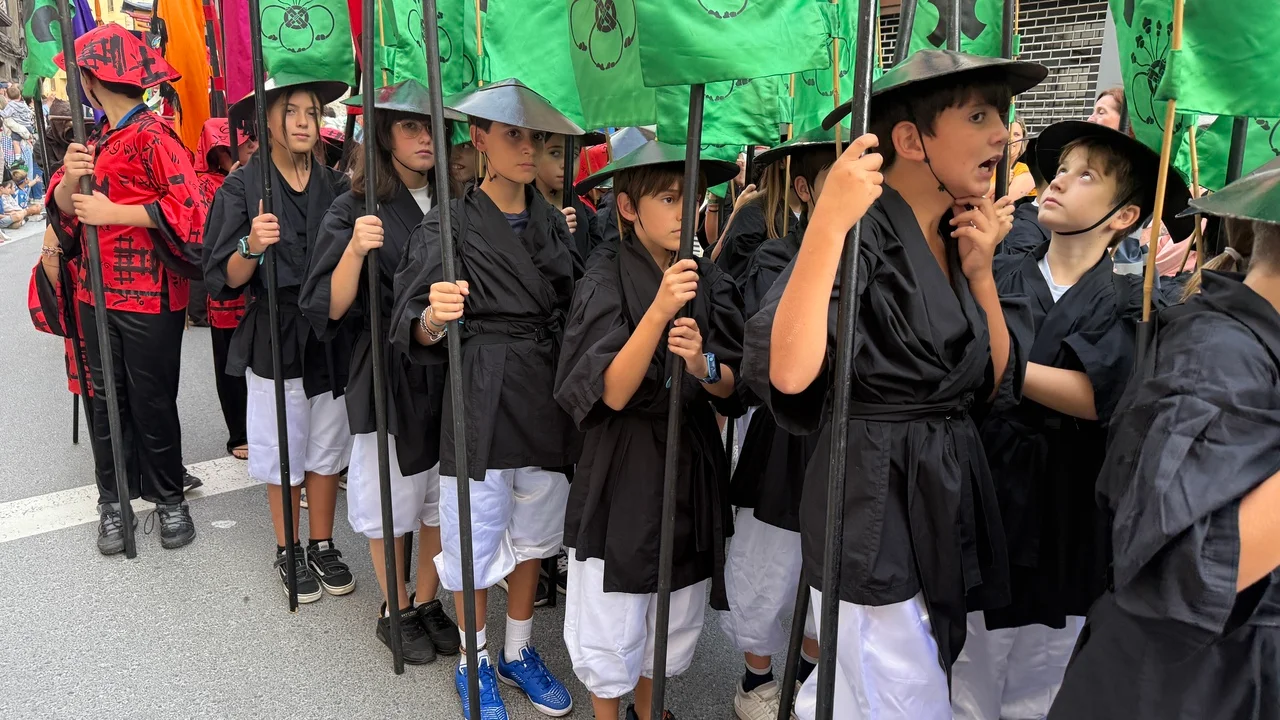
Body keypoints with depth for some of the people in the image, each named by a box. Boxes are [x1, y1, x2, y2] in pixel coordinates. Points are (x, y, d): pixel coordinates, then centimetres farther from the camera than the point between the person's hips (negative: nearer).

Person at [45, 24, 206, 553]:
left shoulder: (154, 137, -10)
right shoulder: (96, 139, 16)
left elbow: (186, 210, -19)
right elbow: (63, 209, 12)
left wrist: (112, 212, -16)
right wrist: (70, 179, -10)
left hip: (150, 299, -7)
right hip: (97, 293, 7)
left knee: (153, 402, 3)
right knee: (105, 399, 11)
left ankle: (168, 497, 19)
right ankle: (113, 499, 23)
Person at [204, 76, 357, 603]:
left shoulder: (337, 186, 4)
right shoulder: (242, 188, -5)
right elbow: (226, 279, -8)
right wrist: (252, 246, -26)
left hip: (332, 334, 3)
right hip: (274, 336, -2)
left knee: (326, 449, 12)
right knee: (283, 452, 9)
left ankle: (323, 547, 29)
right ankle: (288, 553, 27)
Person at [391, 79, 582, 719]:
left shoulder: (553, 223, 8)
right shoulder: (447, 226, -7)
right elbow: (412, 331, -14)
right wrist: (434, 319, -34)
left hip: (548, 400, 5)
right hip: (480, 404, -5)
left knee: (533, 534, 17)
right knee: (477, 540, 7)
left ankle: (519, 653, 38)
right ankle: (474, 662, 32)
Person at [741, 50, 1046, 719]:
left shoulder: (959, 241, 9)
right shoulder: (865, 233, -17)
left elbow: (998, 385, 10)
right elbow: (789, 372, -32)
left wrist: (980, 272, -1)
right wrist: (828, 224, -35)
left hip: (948, 499, 8)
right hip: (875, 502, -8)